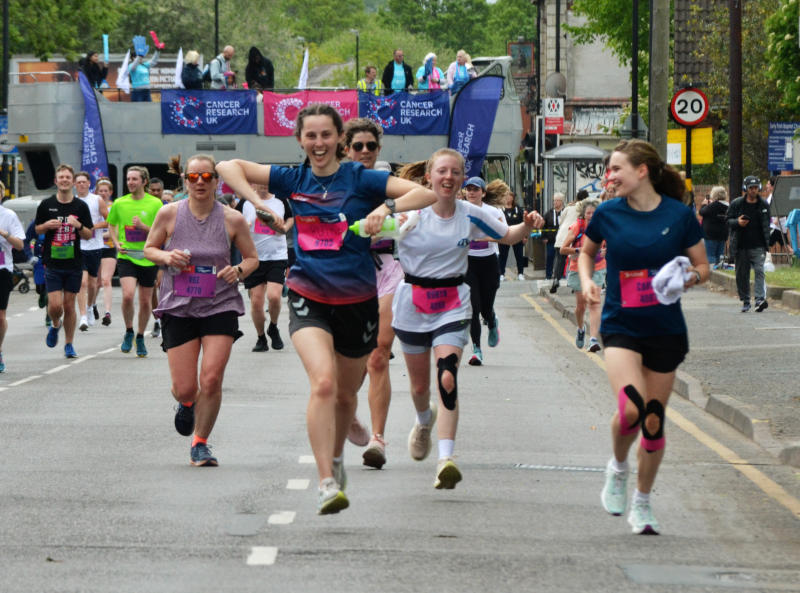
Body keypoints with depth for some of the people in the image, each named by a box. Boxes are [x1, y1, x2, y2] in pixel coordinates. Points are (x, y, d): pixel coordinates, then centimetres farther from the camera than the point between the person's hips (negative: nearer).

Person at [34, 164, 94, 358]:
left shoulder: (81, 207, 2)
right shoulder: (46, 205, 1)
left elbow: (89, 235, 6)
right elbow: (37, 230, 12)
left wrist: (78, 226, -15)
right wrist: (47, 226, -10)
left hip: (74, 263, 1)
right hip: (52, 263, -1)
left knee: (69, 306, 4)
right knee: (55, 305, -9)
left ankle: (69, 345, 17)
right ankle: (55, 325, 24)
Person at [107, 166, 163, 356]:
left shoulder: (155, 203, -2)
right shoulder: (119, 203, 3)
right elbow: (111, 226, 17)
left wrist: (142, 226, -18)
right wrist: (116, 242, -1)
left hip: (148, 258, 0)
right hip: (126, 256, 0)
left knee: (145, 301, 7)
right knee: (128, 295, -20)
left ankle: (140, 338, 27)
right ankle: (129, 332, 3)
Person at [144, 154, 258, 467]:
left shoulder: (232, 219, -2)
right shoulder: (169, 214, -2)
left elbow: (252, 258, 10)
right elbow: (149, 249, 11)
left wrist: (239, 271, -12)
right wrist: (166, 257, -11)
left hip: (220, 306, 0)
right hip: (178, 308, 0)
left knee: (211, 379, -13)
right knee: (184, 388, -2)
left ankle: (200, 444, 8)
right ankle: (187, 404, 37)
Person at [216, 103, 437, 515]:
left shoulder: (360, 179, -5)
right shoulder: (293, 180, 2)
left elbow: (427, 194, -10)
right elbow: (228, 167, 5)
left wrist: (388, 207, -27)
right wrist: (260, 204, -10)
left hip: (357, 301, 0)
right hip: (308, 298, 0)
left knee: (345, 392, 16)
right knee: (323, 383, -22)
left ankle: (336, 457, 46)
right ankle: (326, 484, -24)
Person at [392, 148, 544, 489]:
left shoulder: (471, 215, -4)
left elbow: (507, 236, 12)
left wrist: (528, 225, -9)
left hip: (453, 305, -1)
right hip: (413, 304, 1)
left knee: (447, 379, -20)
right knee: (419, 385, 16)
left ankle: (445, 459, -27)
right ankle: (425, 421, 53)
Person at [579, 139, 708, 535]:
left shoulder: (679, 215, -5)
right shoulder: (608, 213, -2)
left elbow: (702, 266, 5)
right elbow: (586, 251, 18)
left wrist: (691, 276, -17)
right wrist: (587, 281, -1)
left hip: (666, 331, 1)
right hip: (620, 326, -1)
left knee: (654, 421, 6)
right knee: (630, 409, -22)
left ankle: (642, 502, 26)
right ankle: (618, 466, 10)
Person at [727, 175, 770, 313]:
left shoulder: (764, 205, 8)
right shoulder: (736, 204, 2)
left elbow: (767, 223, 18)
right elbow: (728, 220, 5)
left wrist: (766, 242, 11)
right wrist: (737, 222, -17)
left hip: (758, 246, 0)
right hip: (741, 247, 0)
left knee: (759, 271, -15)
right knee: (742, 275, 5)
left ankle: (760, 299, -23)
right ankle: (745, 301, 16)